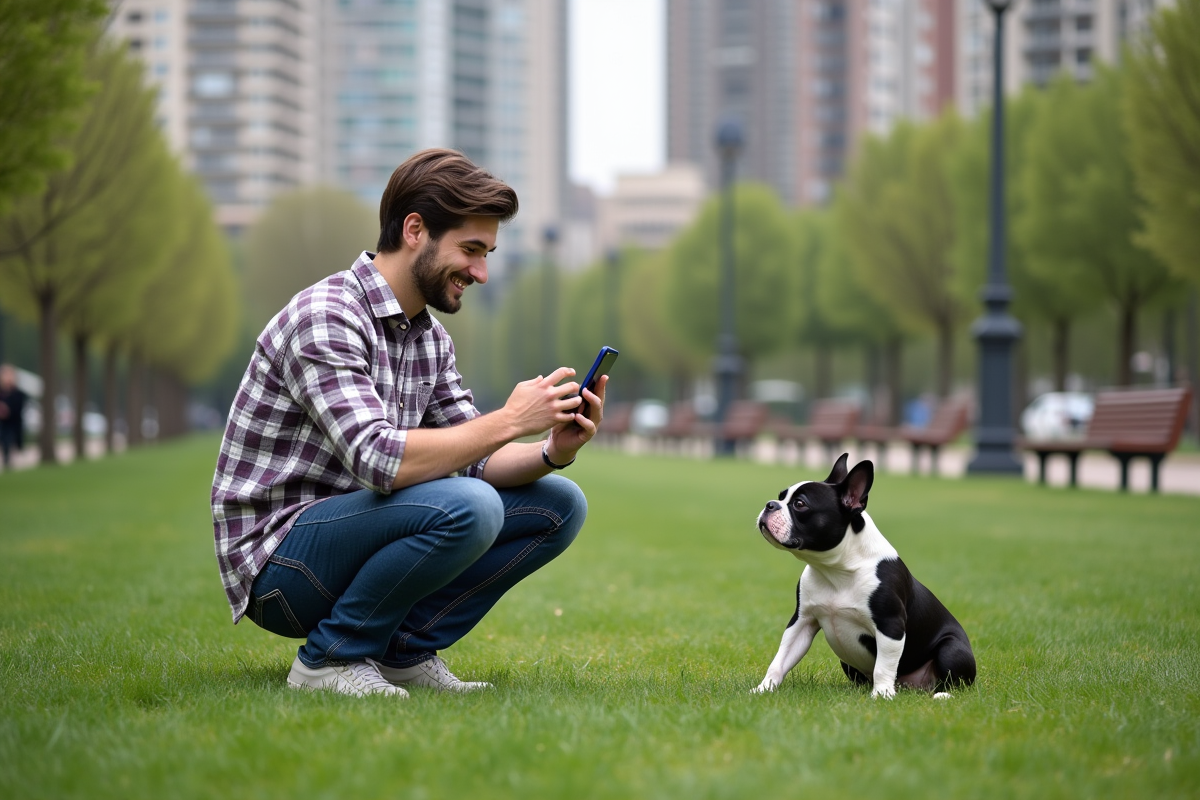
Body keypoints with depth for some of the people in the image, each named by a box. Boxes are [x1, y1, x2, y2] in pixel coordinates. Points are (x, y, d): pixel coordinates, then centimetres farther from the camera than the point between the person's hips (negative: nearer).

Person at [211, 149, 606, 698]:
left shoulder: (430, 337, 11)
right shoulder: (324, 317, -19)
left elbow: (473, 462, 9)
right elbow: (376, 460, -29)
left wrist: (554, 452, -11)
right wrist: (508, 421, -26)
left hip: (353, 540, 9)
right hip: (275, 562, -9)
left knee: (558, 504, 1)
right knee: (465, 506, -32)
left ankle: (403, 651, 3)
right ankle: (331, 656, -13)